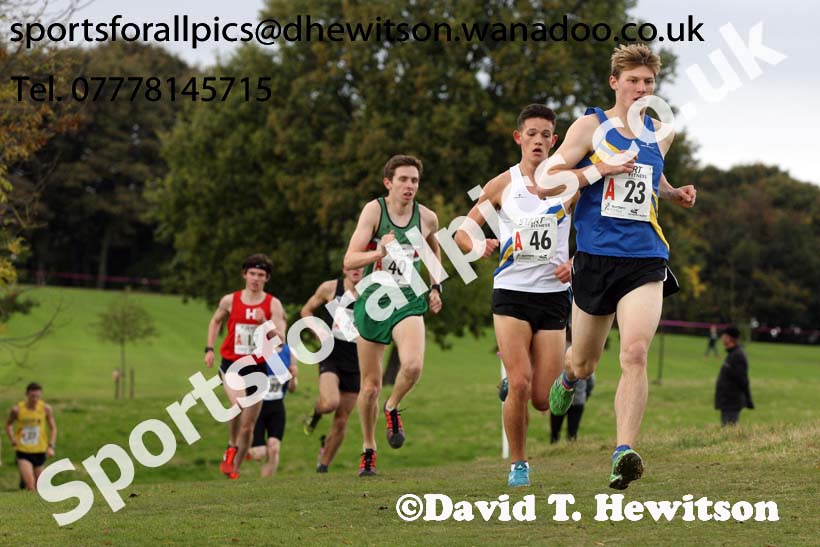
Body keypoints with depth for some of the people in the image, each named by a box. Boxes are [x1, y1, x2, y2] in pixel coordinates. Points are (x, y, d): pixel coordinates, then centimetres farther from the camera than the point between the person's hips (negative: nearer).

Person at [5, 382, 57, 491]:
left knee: (37, 485, 12)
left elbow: (53, 427, 7)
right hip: (22, 451, -3)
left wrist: (51, 446, -5)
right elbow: (8, 424, 9)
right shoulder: (17, 409, -10)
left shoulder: (46, 409, -7)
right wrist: (13, 441, -5)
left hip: (40, 451, 3)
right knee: (30, 484, -19)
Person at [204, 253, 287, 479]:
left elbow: (280, 339, -11)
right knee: (239, 403, -30)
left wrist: (264, 324, -27)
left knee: (248, 426, 6)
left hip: (257, 367, 1)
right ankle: (231, 448, -7)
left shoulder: (273, 304, -3)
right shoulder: (230, 300, 0)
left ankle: (235, 468, 23)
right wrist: (209, 348, 10)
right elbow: (216, 321, 20)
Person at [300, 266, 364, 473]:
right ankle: (315, 413, 7)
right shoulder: (330, 288, -1)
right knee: (330, 403, -30)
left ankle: (323, 465, 22)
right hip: (331, 357, -2)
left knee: (341, 421, 5)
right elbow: (306, 311, 12)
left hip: (355, 364, 2)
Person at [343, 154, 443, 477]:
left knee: (413, 366, -26)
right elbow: (349, 260, -15)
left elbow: (435, 250, 26)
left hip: (408, 303, 1)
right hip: (372, 302, -1)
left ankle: (392, 408, 6)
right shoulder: (374, 210, -7)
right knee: (371, 384, 5)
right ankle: (368, 450, 25)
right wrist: (380, 252, -31)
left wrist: (436, 287, 15)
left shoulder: (427, 218, 2)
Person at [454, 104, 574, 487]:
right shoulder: (502, 185, 3)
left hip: (554, 295, 1)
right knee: (520, 385, -16)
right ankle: (518, 464, 2)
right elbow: (462, 231, 8)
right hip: (512, 293, -1)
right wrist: (478, 247, -15)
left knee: (543, 399, -3)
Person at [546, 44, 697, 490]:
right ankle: (569, 380, 52)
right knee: (585, 362, 13)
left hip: (646, 259, 1)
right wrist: (602, 170, -17)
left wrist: (674, 194, 13)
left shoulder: (659, 134, 12)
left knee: (635, 352, -20)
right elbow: (548, 181, -8)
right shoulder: (591, 126, -2)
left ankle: (623, 453, -25)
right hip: (595, 257, -1)